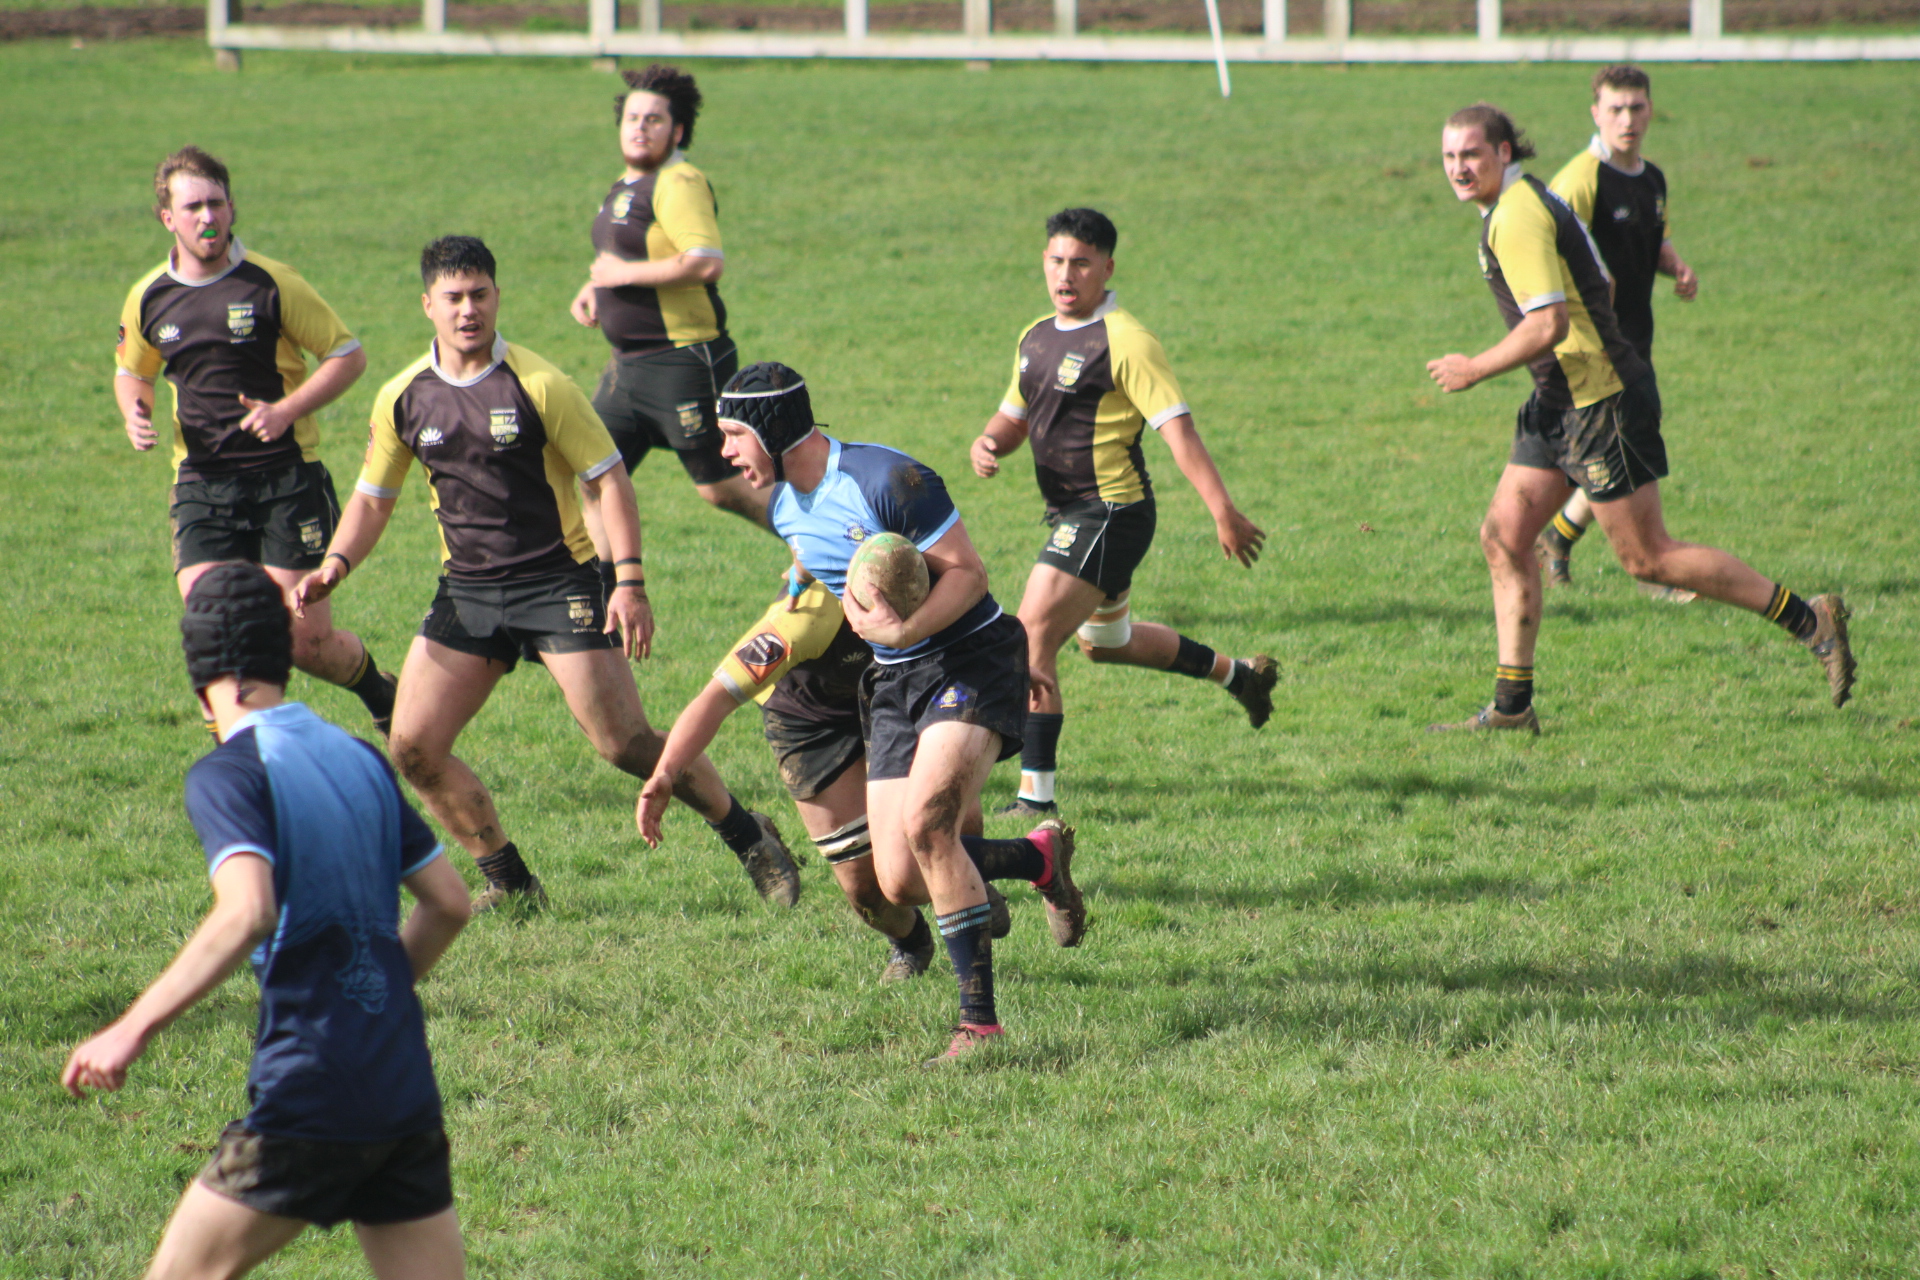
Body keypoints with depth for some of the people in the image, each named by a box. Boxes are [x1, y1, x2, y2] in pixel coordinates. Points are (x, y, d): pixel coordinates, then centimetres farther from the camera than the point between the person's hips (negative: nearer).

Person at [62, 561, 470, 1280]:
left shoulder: (228, 775, -8)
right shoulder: (358, 758, 14)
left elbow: (247, 912, -24)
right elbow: (449, 902, 18)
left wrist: (133, 1030, -23)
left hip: (309, 1095, -6)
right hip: (408, 1096, 6)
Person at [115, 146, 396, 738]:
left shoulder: (273, 285, -7)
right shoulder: (147, 300, 5)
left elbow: (348, 355, -1)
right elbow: (132, 371, 24)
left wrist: (286, 410, -15)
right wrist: (135, 412, 0)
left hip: (287, 477, -3)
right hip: (202, 483, 3)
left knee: (306, 638, -3)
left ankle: (379, 692, 29)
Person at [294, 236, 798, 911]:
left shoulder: (539, 385, -11)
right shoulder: (402, 398, 2)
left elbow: (608, 479, -9)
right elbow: (372, 498, 14)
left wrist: (631, 583, -18)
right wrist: (334, 565, -5)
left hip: (560, 582, -5)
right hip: (466, 590, 5)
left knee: (625, 743, -11)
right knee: (414, 747, -5)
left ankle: (751, 840, 8)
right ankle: (509, 881, 10)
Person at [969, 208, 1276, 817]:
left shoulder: (1124, 342, -16)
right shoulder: (1036, 338, 10)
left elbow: (1177, 429, -21)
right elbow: (1013, 418, 22)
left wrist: (1224, 513, -27)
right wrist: (986, 445, -3)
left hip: (1109, 514, -10)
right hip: (1070, 513, 10)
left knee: (1032, 642, -17)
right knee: (1106, 641, 28)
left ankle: (1036, 794, -14)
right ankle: (1239, 674, 46)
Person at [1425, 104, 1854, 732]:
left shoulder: (1516, 216, -19)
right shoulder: (1527, 199, 13)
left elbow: (1546, 326, -27)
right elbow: (1597, 280, 23)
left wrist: (1475, 369, -15)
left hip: (1601, 400, -11)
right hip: (1559, 403, 11)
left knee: (1647, 558, -4)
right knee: (1502, 537, 6)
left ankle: (1809, 620, 4)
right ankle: (1512, 704, 8)